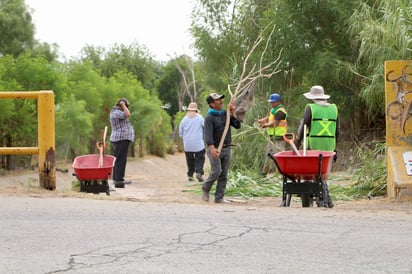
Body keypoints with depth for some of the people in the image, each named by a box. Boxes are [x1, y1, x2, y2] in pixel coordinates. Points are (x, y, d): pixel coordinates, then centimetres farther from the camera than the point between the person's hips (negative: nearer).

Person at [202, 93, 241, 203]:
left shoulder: (225, 114, 11)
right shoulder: (209, 118, -10)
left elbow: (237, 125, 6)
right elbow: (208, 134, -21)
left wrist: (233, 113, -3)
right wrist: (212, 148, -35)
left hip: (227, 149, 6)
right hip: (215, 149, -6)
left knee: (224, 175, 4)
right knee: (216, 172, -14)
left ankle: (219, 197, 9)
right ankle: (205, 190, 10)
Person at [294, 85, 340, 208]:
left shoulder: (310, 108, -3)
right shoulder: (334, 109, 10)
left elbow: (302, 128, -4)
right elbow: (337, 130, 12)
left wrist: (296, 145, 2)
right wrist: (334, 148, 19)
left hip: (314, 144, -4)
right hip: (329, 145, 4)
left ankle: (327, 200, -9)